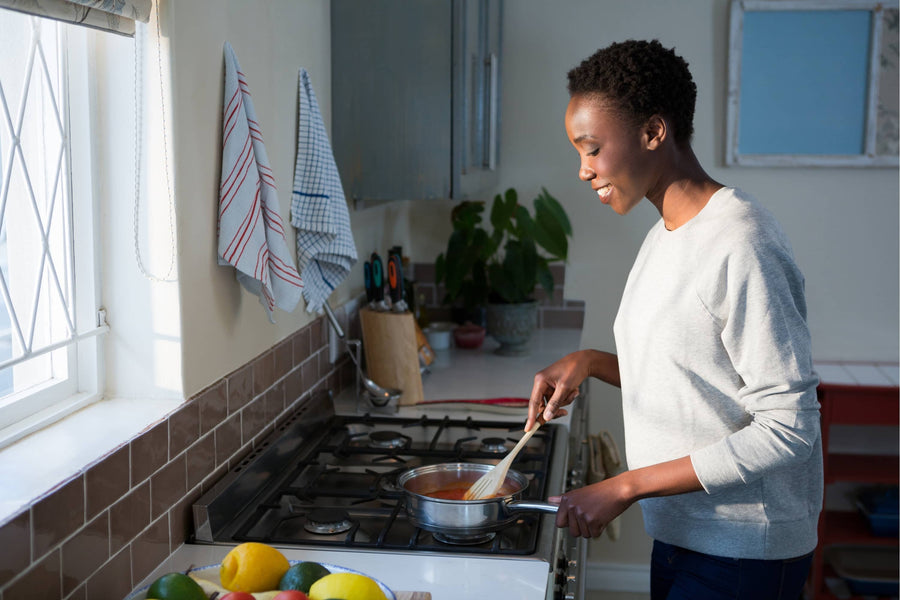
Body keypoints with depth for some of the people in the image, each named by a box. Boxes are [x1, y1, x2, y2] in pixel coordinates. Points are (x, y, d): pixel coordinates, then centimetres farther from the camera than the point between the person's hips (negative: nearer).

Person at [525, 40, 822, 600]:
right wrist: (590, 363, 1)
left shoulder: (740, 245, -21)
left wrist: (627, 486, -21)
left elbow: (788, 427, -23)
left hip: (742, 553, -8)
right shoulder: (664, 238, 8)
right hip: (680, 531, 8)